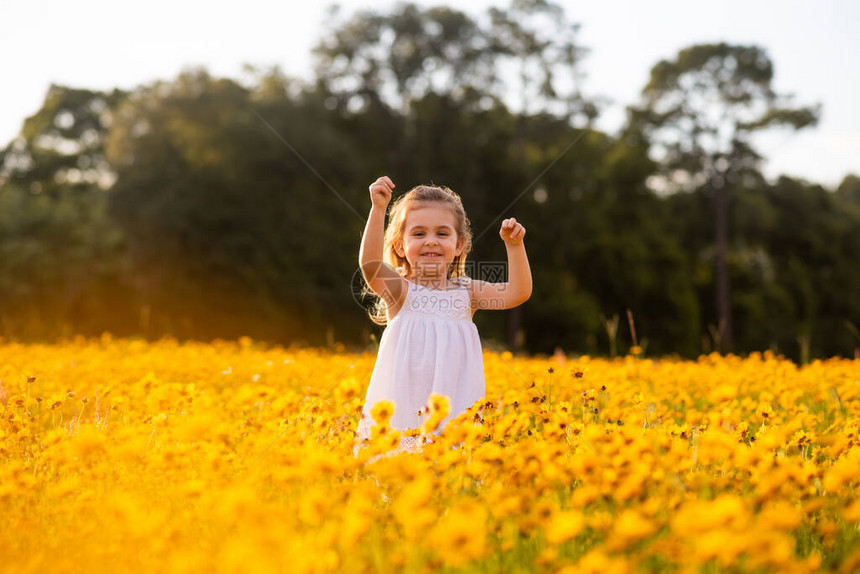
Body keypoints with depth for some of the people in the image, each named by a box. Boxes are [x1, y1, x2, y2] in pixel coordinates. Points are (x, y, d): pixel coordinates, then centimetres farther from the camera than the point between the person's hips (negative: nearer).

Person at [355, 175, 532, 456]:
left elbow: (518, 293, 0)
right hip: (402, 404, -2)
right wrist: (378, 210, -27)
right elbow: (369, 263, -20)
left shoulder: (466, 291, 8)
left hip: (453, 400, 2)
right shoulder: (399, 289, -1)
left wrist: (514, 246, -10)